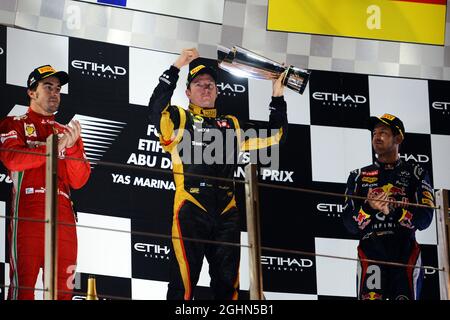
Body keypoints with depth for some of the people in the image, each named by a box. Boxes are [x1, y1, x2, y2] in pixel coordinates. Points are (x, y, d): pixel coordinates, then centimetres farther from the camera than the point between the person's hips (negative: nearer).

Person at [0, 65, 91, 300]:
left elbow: (78, 181, 12)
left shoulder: (67, 132, 23)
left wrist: (72, 147, -4)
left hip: (63, 218, 4)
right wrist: (54, 148, -12)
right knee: (23, 285, -12)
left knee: (62, 290, -1)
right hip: (27, 214, -4)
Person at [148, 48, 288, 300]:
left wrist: (278, 98, 17)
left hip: (226, 214, 5)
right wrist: (176, 68, -14)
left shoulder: (233, 124, 22)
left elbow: (274, 137, 24)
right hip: (191, 211, -5)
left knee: (227, 284, 6)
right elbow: (156, 109, -13)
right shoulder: (180, 119, 9)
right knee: (184, 283, -10)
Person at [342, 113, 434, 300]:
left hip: (405, 252, 0)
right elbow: (350, 224, 8)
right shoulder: (359, 176, 16)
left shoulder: (415, 174, 11)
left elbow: (424, 219, 0)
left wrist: (392, 209, -15)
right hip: (370, 251, 0)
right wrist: (369, 208, -12)